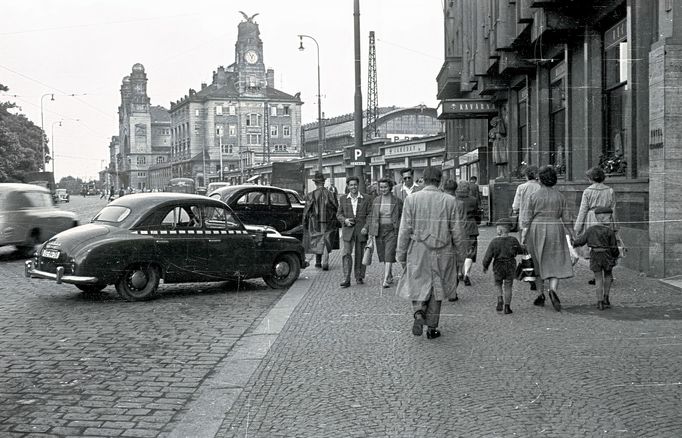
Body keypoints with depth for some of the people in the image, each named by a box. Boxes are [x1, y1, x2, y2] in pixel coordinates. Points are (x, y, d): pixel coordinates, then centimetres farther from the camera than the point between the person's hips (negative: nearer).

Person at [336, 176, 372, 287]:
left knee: (360, 255, 7)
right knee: (346, 254, -9)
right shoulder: (343, 199, 7)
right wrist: (345, 220, -10)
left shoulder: (366, 198, 2)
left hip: (361, 230, 0)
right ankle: (346, 279, -10)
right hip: (348, 230, 0)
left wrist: (366, 227, -12)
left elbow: (370, 215, 1)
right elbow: (339, 214, 10)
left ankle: (359, 277, 20)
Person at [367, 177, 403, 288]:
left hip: (392, 231, -4)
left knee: (389, 254, -12)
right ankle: (390, 277, 27)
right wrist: (370, 231, 4)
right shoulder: (376, 201, 6)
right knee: (383, 254, 10)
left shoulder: (397, 201, -2)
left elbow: (402, 217, 4)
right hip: (379, 231, 4)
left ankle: (386, 280, -16)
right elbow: (371, 217, 10)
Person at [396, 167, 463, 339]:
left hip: (418, 250, 0)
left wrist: (401, 254, 3)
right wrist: (458, 250, 12)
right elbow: (456, 230, -2)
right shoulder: (449, 200, -5)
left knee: (418, 285, 15)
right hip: (442, 252, 0)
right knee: (436, 288, 12)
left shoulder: (411, 199, -6)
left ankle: (419, 313, -12)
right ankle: (432, 328, 16)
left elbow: (405, 230, -4)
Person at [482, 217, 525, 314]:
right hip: (510, 267, 1)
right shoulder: (513, 240, -7)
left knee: (498, 285, 19)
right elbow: (520, 250, 10)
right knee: (508, 287, 9)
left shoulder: (494, 242, -12)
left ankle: (500, 300, -2)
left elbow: (488, 256, -8)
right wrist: (524, 249, 34)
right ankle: (507, 306, 6)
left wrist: (485, 266, 7)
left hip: (498, 267, -1)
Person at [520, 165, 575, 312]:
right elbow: (567, 218, 3)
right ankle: (553, 290, -24)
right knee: (556, 263, 1)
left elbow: (527, 218, -6)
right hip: (555, 231, 1)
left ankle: (540, 295, 17)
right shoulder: (560, 196, 2)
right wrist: (571, 236, 9)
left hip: (537, 231, 0)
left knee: (538, 263, 13)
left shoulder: (534, 196, -4)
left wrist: (523, 237, -3)